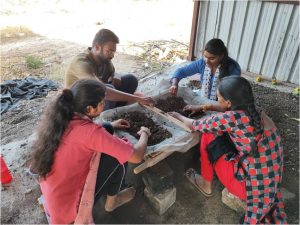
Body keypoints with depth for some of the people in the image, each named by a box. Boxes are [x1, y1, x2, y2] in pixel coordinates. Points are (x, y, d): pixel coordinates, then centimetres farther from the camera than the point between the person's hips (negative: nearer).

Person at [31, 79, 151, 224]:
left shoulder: (59, 118, -8)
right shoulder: (90, 132, -31)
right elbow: (136, 156, -24)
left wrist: (110, 126, 14)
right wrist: (144, 134, -4)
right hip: (68, 207, -7)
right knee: (115, 156, -8)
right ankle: (112, 202, 16)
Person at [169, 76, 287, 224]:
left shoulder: (233, 118, -23)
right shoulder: (253, 111, -2)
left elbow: (195, 126, -9)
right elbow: (226, 108, 20)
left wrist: (178, 116, 9)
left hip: (251, 187, -7)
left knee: (208, 135, -1)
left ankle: (206, 186, 18)